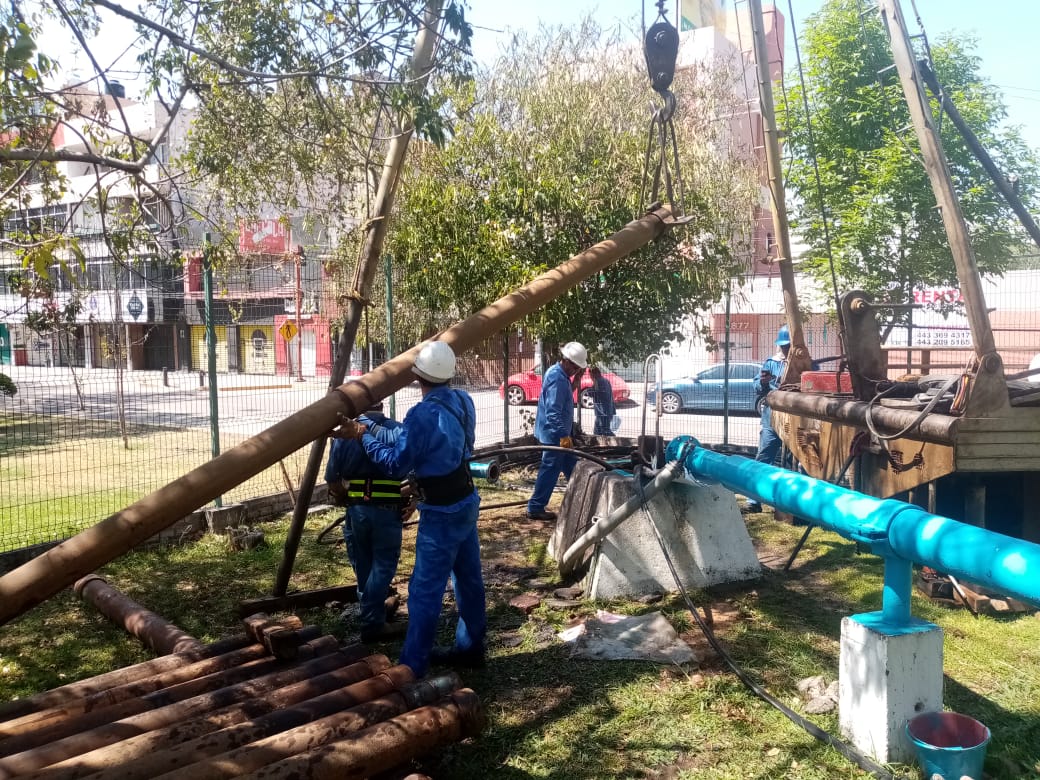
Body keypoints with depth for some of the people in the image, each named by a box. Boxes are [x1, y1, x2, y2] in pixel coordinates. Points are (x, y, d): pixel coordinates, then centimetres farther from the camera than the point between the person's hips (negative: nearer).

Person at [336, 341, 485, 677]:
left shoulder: (422, 414, -24)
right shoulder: (463, 401, 0)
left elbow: (397, 463, -15)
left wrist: (364, 437, -4)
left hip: (441, 512, -8)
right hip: (466, 501, 8)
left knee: (425, 590, 0)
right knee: (468, 578, 17)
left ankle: (412, 667, 8)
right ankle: (470, 647, 30)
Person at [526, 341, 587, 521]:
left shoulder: (559, 373, 11)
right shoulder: (557, 379, -22)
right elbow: (553, 411, -28)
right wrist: (563, 435, -30)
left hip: (557, 433, 10)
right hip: (554, 434, -10)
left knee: (571, 466, 19)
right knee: (550, 470, -4)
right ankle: (535, 508, 2)